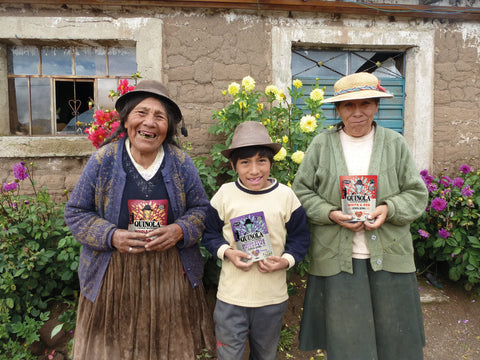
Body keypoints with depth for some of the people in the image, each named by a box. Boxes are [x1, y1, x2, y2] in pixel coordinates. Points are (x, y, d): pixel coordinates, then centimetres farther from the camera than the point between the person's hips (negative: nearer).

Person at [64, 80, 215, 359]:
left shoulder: (182, 163, -3)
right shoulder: (103, 161, -6)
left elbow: (201, 209, 5)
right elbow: (76, 212, 0)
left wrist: (180, 231, -16)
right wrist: (111, 236, -16)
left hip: (171, 275, 1)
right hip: (114, 277, 0)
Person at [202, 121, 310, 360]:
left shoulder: (286, 195, -6)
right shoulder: (224, 194, -7)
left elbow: (300, 237, 2)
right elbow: (209, 233, 3)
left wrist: (286, 261, -15)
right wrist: (227, 252, -15)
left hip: (272, 297, 1)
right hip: (231, 296, -1)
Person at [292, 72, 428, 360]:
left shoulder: (395, 143, 5)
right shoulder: (321, 145, 2)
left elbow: (417, 193, 6)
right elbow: (302, 191, 2)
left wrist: (389, 209, -14)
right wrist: (331, 214, -14)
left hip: (389, 258, 2)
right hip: (336, 260, -1)